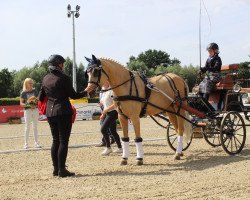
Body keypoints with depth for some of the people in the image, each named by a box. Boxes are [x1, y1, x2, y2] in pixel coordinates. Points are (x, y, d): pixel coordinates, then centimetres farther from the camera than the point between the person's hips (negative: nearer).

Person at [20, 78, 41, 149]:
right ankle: (26, 143, 1)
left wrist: (36, 105, -7)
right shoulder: (23, 93, -1)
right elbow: (21, 103, -3)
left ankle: (36, 143, 11)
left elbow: (38, 100, 15)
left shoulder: (34, 91, 8)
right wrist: (29, 105, -18)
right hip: (27, 110, -3)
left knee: (35, 127, 7)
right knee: (27, 127, -4)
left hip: (35, 110, 3)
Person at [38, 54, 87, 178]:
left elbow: (41, 97, 13)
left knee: (55, 140, 13)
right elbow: (73, 95, -7)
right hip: (64, 112, -6)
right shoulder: (64, 78, -11)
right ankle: (61, 170, -4)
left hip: (50, 113, 7)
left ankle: (56, 169, 15)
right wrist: (86, 92, 8)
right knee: (63, 141, -3)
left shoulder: (46, 79, 8)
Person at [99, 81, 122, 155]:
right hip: (108, 113, 9)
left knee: (103, 129, -14)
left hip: (113, 112, -9)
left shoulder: (111, 90, -16)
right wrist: (103, 114, 17)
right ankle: (120, 148, 21)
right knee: (112, 131, 13)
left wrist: (106, 110, -22)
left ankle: (108, 148, -5)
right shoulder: (104, 91, 12)